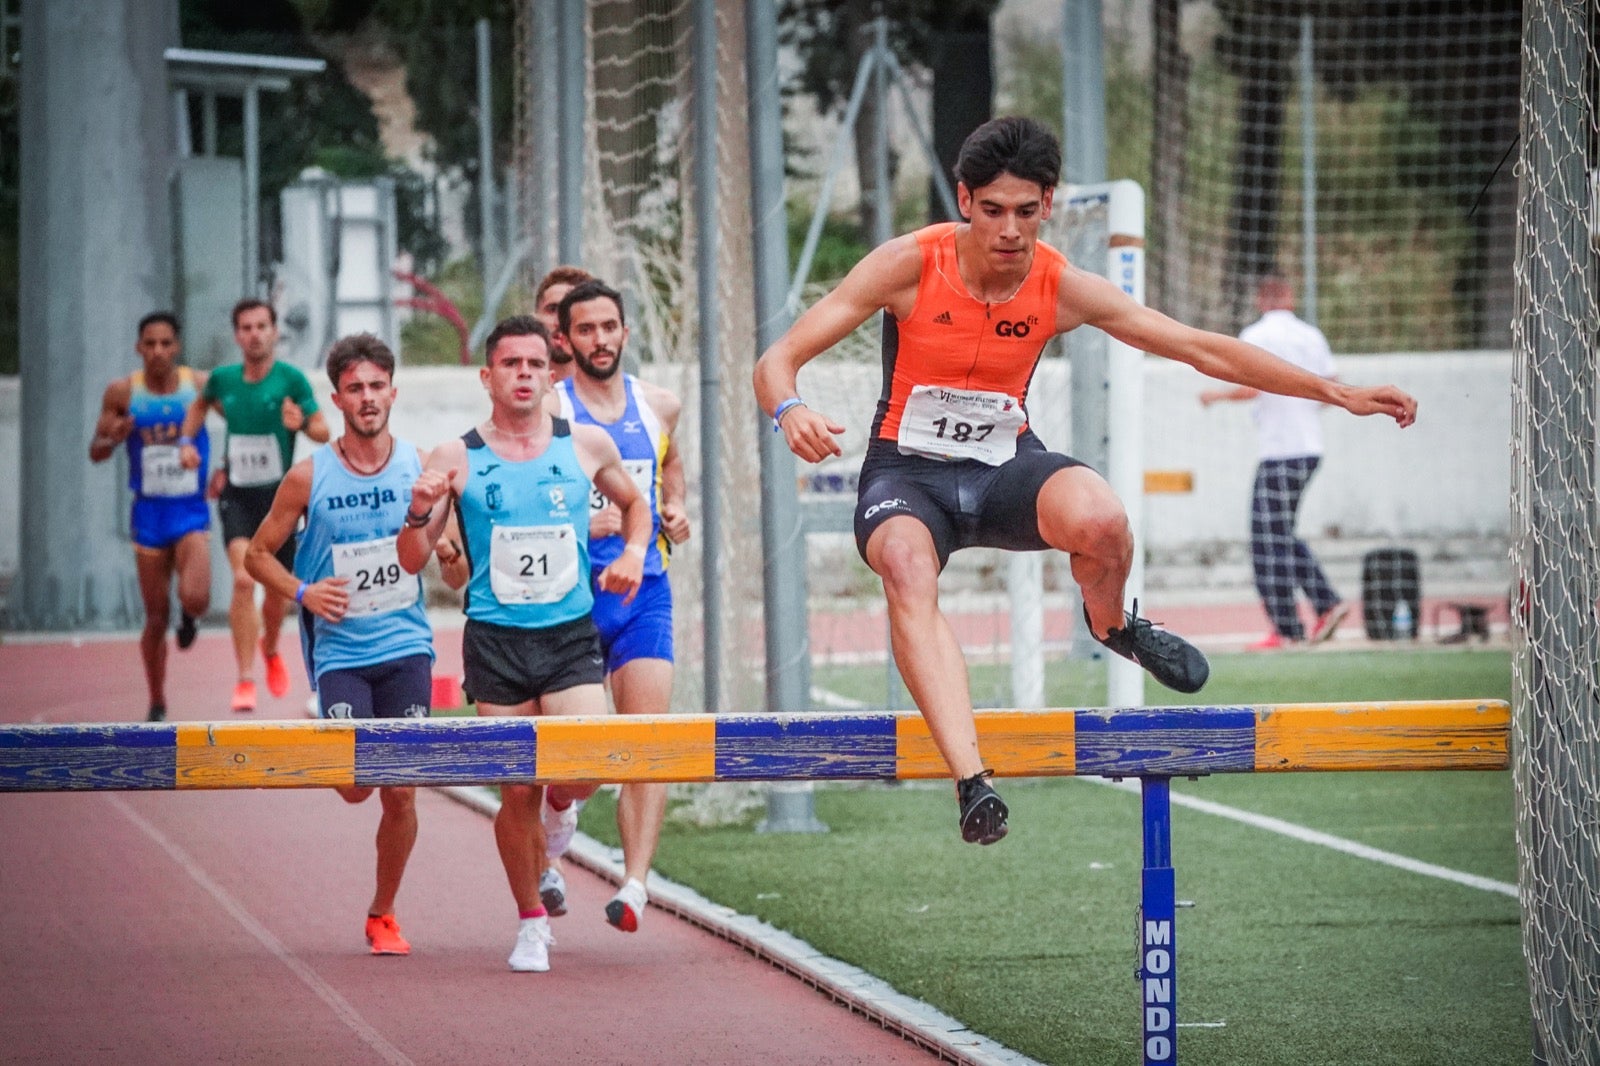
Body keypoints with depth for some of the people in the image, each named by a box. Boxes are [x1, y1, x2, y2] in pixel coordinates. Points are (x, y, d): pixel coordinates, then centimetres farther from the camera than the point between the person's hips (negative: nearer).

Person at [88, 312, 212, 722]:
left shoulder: (200, 385, -5)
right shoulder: (122, 392, -3)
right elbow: (95, 452, 4)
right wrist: (113, 438, -18)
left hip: (192, 511, -1)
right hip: (149, 514, 1)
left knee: (194, 598, -23)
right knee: (156, 618, 5)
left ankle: (188, 616, 16)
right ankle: (157, 704, 22)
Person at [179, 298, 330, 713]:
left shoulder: (291, 378, -9)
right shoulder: (223, 379, 1)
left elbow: (323, 433, -10)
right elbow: (201, 404, 25)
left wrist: (302, 423, -31)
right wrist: (187, 440, 11)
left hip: (279, 494, -1)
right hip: (237, 493, 1)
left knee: (277, 588, 11)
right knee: (244, 578, -19)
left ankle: (270, 649, 45)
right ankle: (245, 679, -18)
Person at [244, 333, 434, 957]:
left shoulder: (422, 467, 0)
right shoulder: (308, 477, -4)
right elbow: (258, 553, 5)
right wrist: (303, 592, -11)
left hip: (406, 647, 1)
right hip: (339, 651, -1)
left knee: (400, 793, 0)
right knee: (355, 785, -17)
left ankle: (382, 915, 19)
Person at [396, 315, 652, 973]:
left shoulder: (587, 446, 5)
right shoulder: (455, 461, 0)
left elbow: (634, 503, 24)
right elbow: (413, 562, 0)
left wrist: (633, 552, 5)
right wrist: (420, 512, -19)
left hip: (572, 635, 1)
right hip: (495, 641, -1)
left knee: (584, 775, -17)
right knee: (517, 794, 0)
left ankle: (558, 807, 20)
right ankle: (531, 921, 20)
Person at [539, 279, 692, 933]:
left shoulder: (659, 406, 9)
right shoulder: (547, 412, -5)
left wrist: (675, 508, 11)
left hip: (645, 591, 3)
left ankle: (635, 884, -21)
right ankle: (547, 862, 34)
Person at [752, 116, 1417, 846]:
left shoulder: (1061, 288, -8)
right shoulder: (910, 265, -16)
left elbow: (1202, 349, -1)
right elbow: (777, 361, -17)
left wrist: (1339, 394, -4)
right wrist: (790, 412, -42)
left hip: (1004, 469, 2)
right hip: (906, 474, -2)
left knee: (1101, 519, -32)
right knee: (908, 570, -38)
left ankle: (1112, 624, 5)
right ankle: (970, 778, -47)